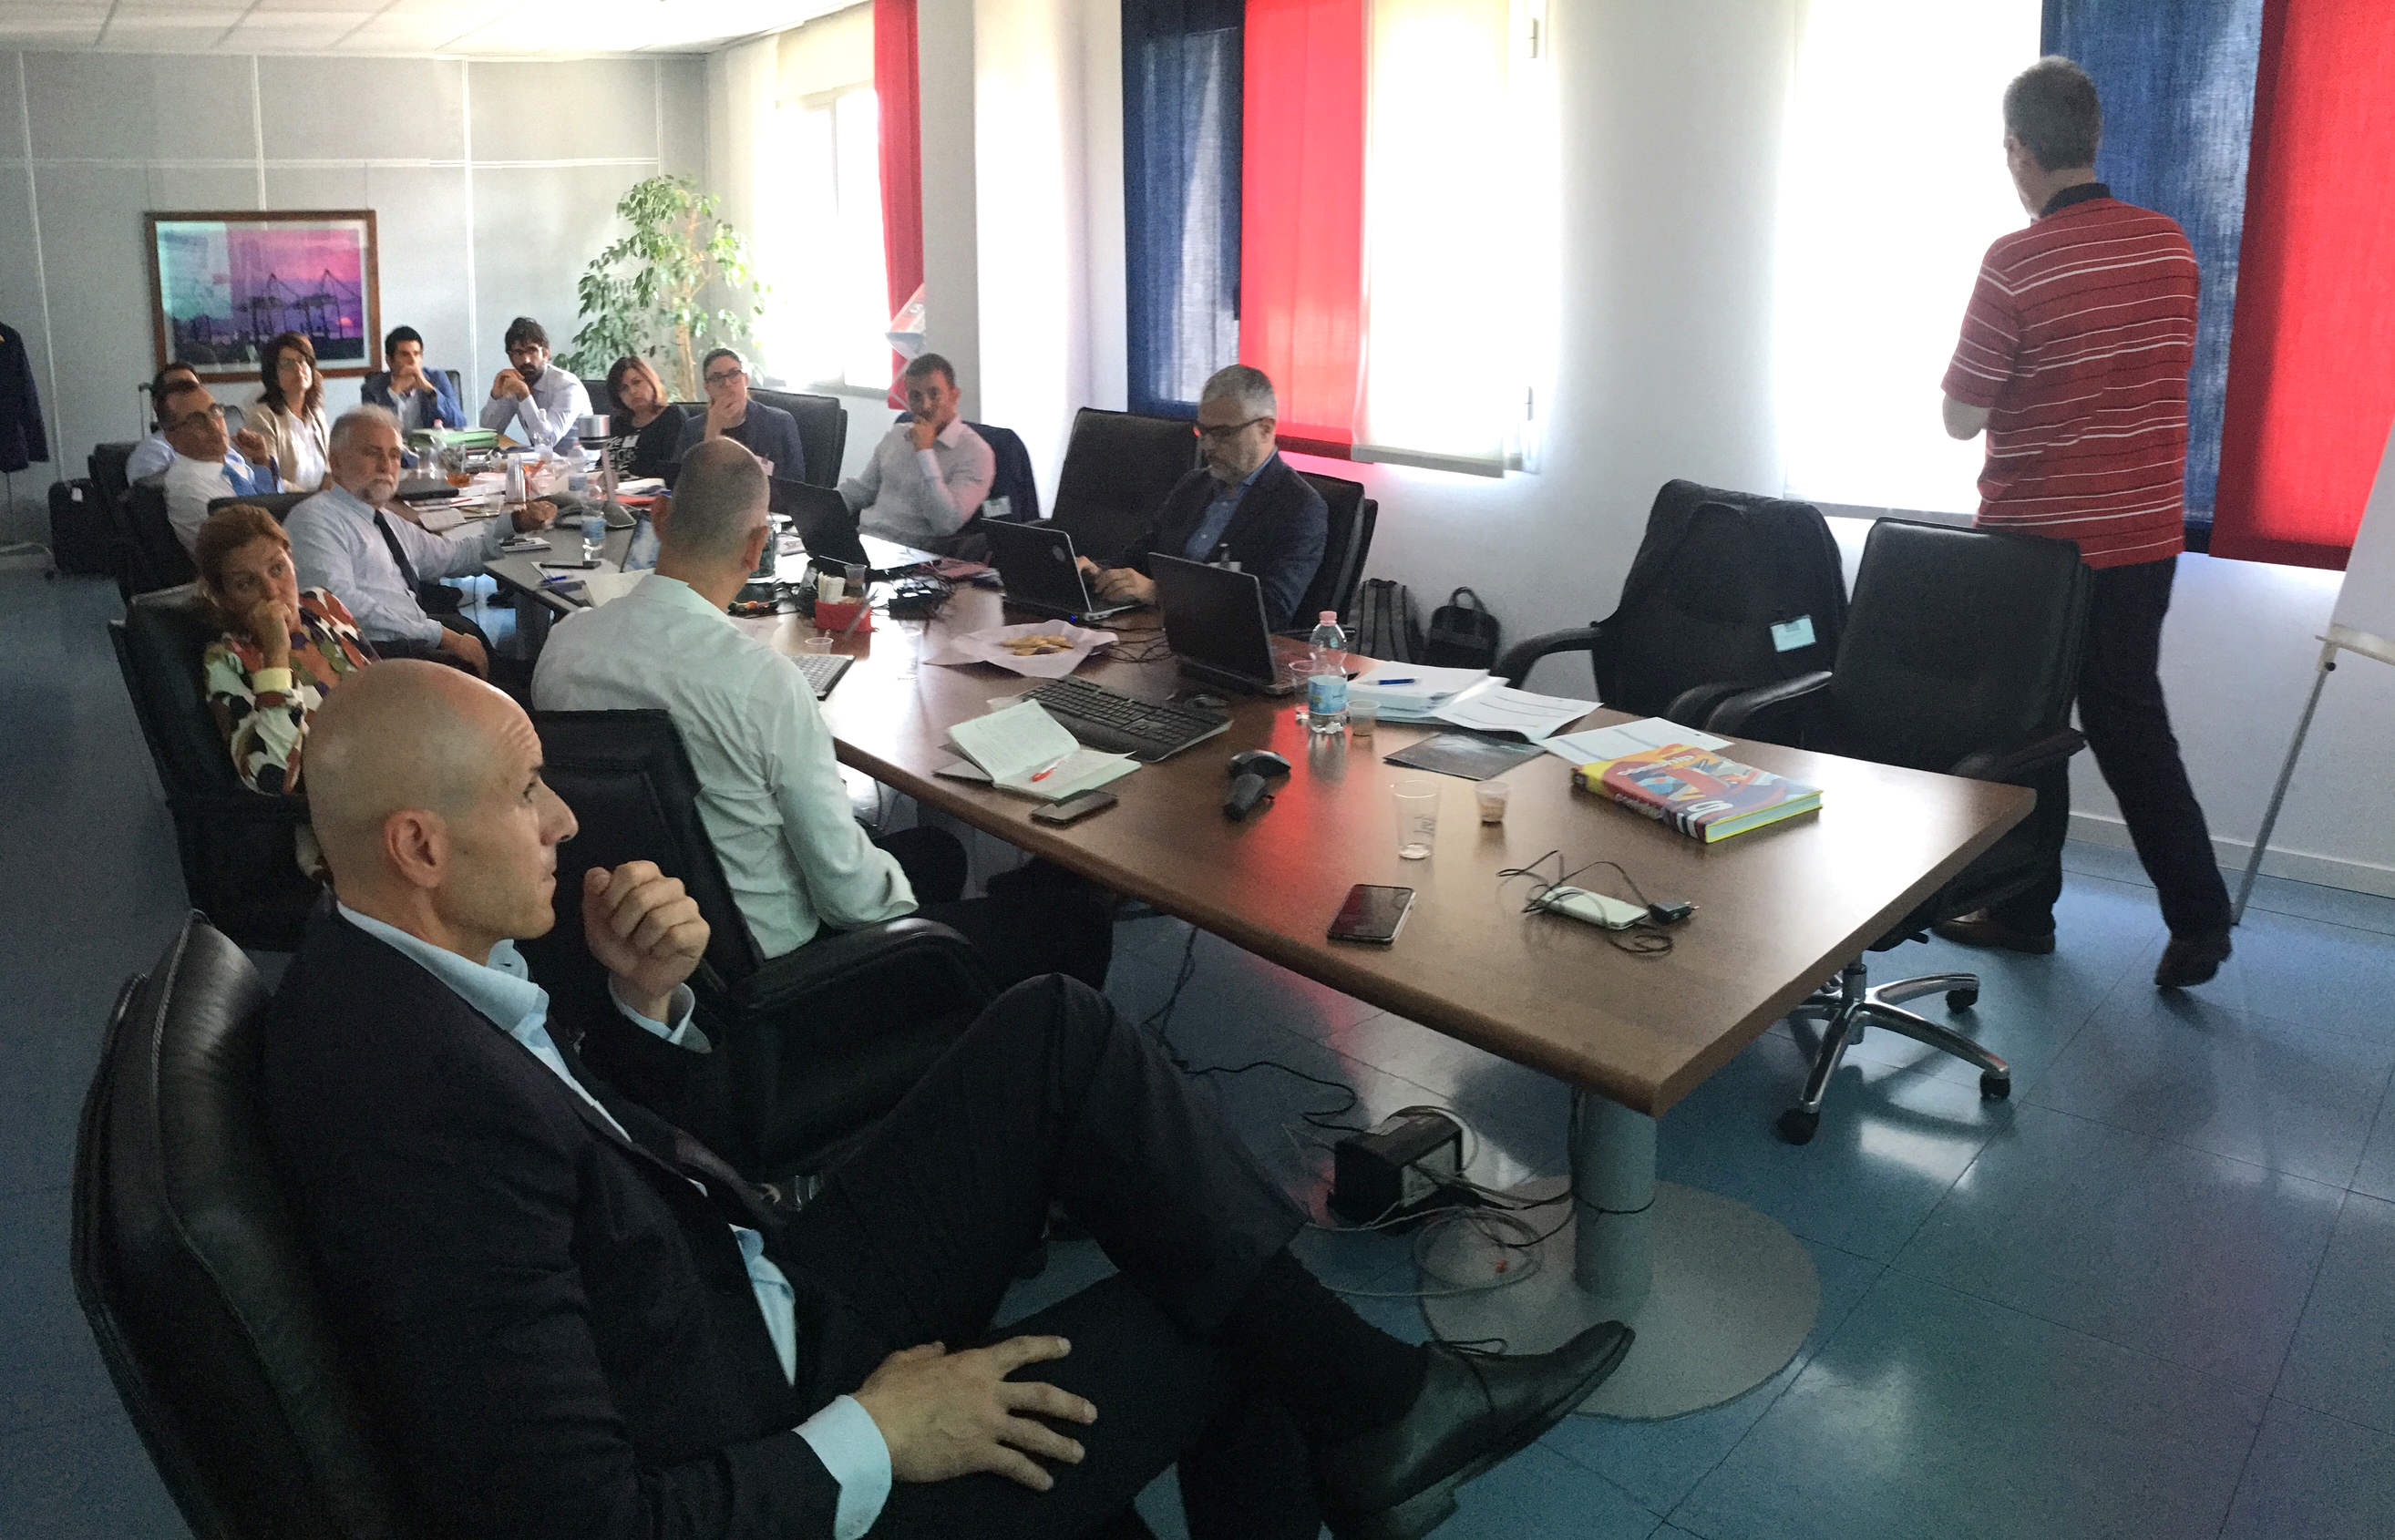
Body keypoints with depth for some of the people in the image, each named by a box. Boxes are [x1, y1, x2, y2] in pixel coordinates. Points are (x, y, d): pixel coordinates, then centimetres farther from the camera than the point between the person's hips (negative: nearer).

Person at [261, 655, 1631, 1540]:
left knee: (1056, 1036, -4)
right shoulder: (425, 1104, -32)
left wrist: (645, 998, -8)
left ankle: (1366, 1393, 4)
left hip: (772, 1312, 8)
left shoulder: (382, 973, -2)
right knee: (1213, 1314, -1)